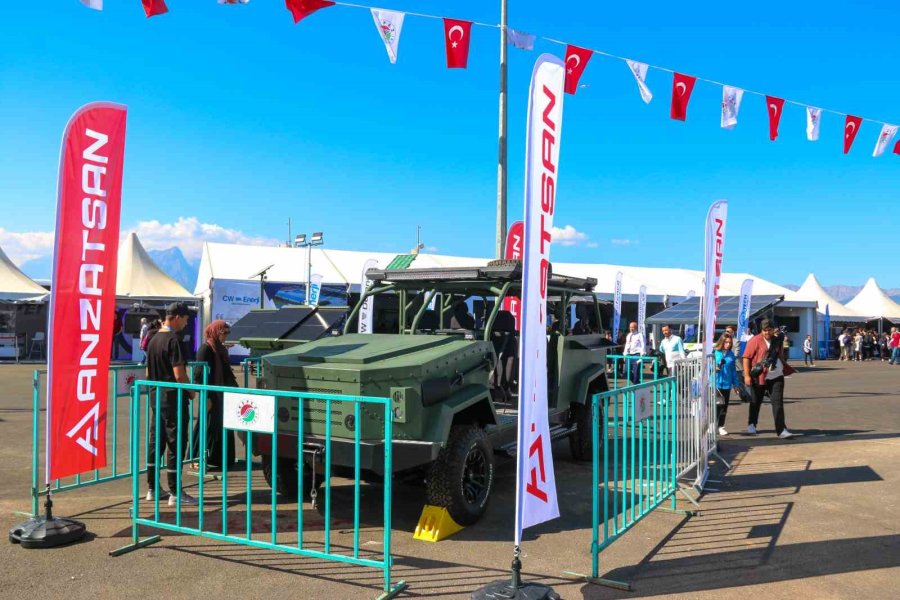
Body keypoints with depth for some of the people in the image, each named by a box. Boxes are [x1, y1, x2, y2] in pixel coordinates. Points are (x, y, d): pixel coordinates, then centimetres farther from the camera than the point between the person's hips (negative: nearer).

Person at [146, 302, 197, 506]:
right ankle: (175, 493, 0)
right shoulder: (173, 340, -16)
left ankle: (153, 489, 22)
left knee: (155, 442, 14)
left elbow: (148, 372, 17)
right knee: (176, 443, -4)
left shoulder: (154, 339, 11)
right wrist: (191, 391, -7)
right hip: (173, 398, -9)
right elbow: (179, 374, -21)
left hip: (156, 397, 9)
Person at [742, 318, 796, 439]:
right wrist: (747, 375, -15)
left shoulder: (777, 341, 10)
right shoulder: (755, 341, -7)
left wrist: (785, 370, 18)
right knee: (755, 402, 11)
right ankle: (751, 425, 29)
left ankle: (781, 430, -7)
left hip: (776, 378, 3)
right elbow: (746, 358, -10)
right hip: (759, 377, -3)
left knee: (778, 403, -5)